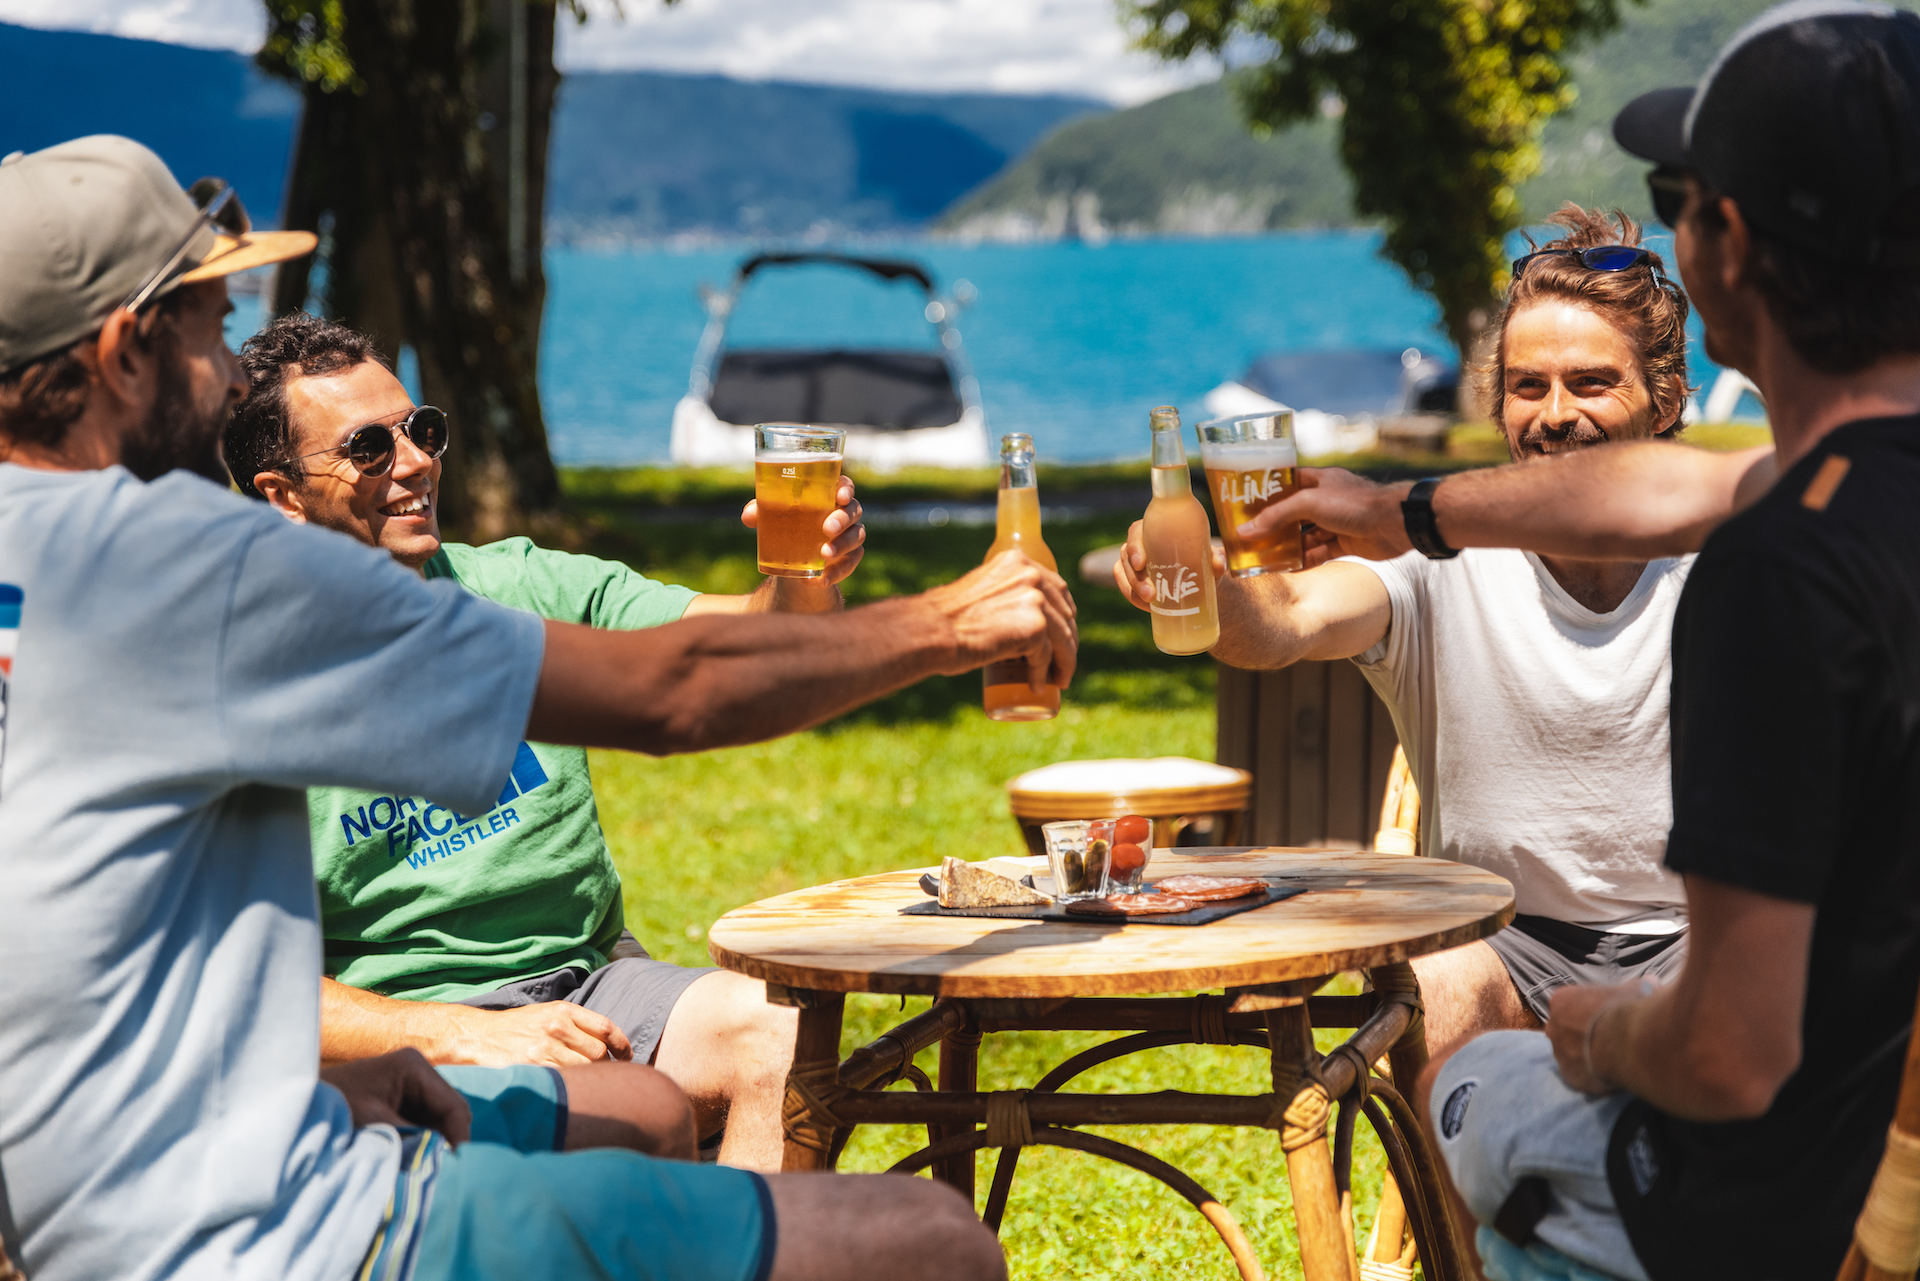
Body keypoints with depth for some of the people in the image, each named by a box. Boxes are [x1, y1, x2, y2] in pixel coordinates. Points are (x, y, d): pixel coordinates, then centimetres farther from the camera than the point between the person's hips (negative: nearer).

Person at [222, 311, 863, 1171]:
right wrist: (461, 1034, -21)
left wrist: (806, 581, -22)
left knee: (782, 1039, -25)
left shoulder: (524, 592, 10)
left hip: (591, 979, 5)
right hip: (399, 1028, -4)